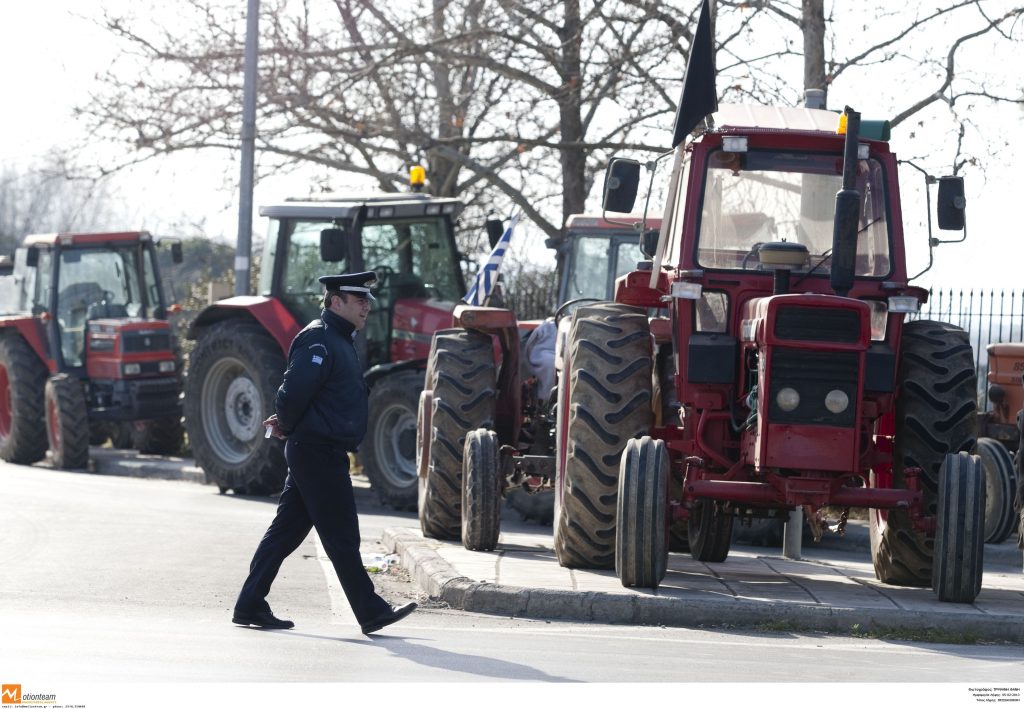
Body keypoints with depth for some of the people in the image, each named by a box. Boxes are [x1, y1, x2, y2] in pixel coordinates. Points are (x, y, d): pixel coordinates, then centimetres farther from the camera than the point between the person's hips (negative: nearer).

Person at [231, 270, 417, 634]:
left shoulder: (338, 341, 19)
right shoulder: (318, 340, -15)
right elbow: (294, 391, -23)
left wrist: (287, 425, 13)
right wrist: (288, 426, -7)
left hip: (314, 453, 10)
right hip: (319, 451, -10)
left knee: (286, 531, 11)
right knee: (341, 536, -4)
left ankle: (250, 606, 14)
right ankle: (370, 612, 0)